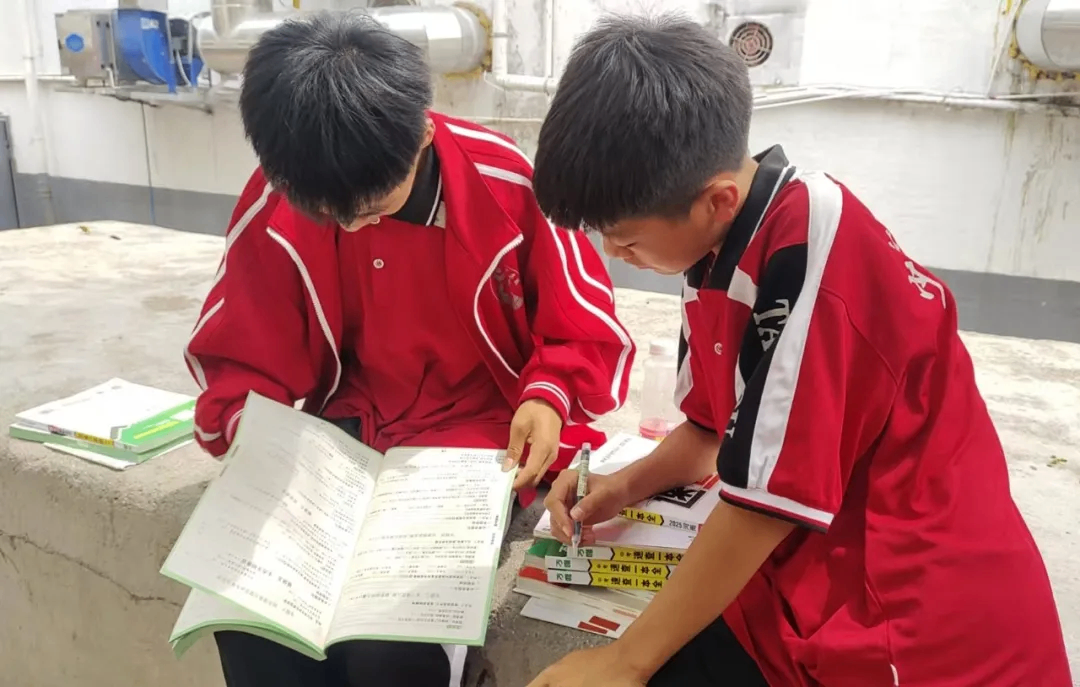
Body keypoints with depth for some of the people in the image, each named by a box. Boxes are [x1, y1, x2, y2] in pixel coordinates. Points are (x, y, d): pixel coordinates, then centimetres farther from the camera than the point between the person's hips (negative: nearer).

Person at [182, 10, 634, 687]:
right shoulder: (275, 206, -8)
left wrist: (549, 397, -22)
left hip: (482, 439, -3)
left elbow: (587, 333, -4)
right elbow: (240, 360, 3)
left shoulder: (507, 184, -16)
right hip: (347, 439, 3)